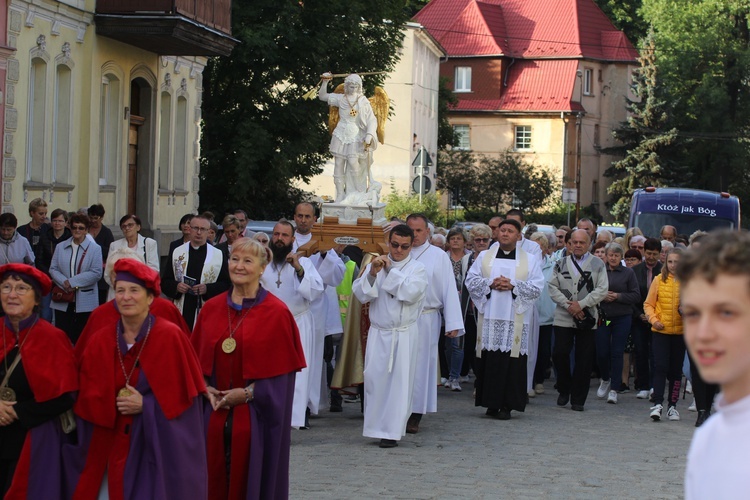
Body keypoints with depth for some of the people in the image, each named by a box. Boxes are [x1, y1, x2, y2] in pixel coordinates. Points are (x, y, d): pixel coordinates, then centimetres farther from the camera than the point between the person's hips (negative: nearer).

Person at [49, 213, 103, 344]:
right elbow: (53, 269, 5)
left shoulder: (95, 249, 1)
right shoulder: (61, 247, 11)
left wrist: (72, 282, -13)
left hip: (85, 302, -3)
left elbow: (96, 273, -8)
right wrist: (64, 283, -14)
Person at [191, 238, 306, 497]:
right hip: (214, 414, 4)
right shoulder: (211, 308, 6)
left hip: (257, 416, -4)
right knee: (215, 481, 8)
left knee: (252, 483, 4)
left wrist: (248, 393, -13)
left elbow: (283, 369, -7)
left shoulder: (276, 313, -7)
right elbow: (197, 357, 12)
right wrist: (205, 387, -4)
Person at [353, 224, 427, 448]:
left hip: (404, 334, -2)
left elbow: (411, 293, -15)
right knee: (374, 378, -1)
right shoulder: (375, 265, 10)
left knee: (399, 382, -2)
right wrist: (372, 273, -16)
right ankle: (376, 427, 11)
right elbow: (361, 294, -1)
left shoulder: (417, 269, 3)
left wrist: (391, 270, -10)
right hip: (378, 332, 2)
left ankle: (392, 431, 2)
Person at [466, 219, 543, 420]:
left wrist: (513, 285, -12)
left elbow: (537, 288, 0)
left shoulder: (530, 260, 9)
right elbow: (470, 281, 7)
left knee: (511, 361, -5)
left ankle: (507, 405, 0)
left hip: (516, 320, -1)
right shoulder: (484, 257, 13)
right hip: (490, 318, 1)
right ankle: (491, 402, 5)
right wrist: (490, 283, -9)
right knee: (490, 360, -2)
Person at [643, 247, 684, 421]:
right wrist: (653, 319, -10)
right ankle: (657, 404, -12)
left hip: (680, 331, 1)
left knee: (676, 369, 8)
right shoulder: (659, 280, 0)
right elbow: (648, 304, 5)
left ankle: (672, 406, 17)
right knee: (660, 366, -9)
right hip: (660, 331, -1)